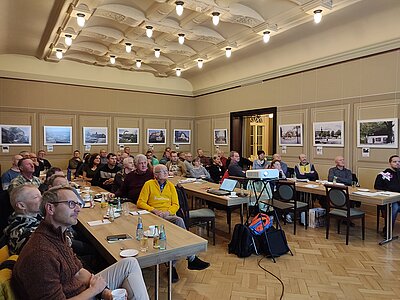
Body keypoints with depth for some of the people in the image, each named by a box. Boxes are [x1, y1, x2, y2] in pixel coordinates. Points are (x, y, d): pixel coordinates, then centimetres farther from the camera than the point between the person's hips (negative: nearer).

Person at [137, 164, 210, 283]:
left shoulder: (170, 186, 15)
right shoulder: (149, 184, 4)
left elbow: (175, 205, 11)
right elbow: (140, 202, -1)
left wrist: (168, 211, -11)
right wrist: (154, 210, -15)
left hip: (169, 215, 4)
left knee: (179, 221, -32)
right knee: (179, 221, -31)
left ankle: (173, 265, -26)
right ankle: (191, 259, -25)